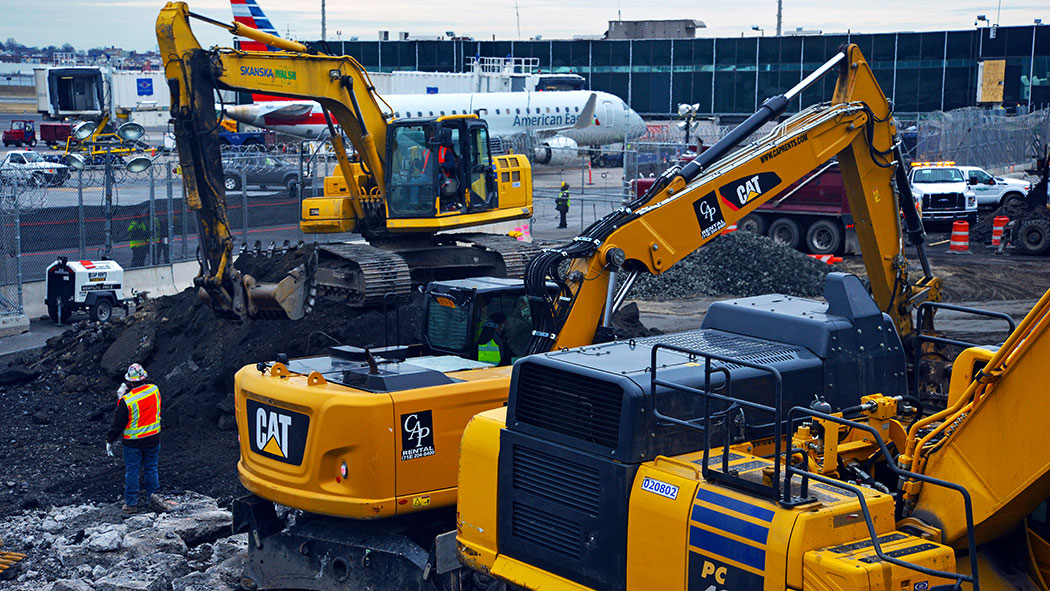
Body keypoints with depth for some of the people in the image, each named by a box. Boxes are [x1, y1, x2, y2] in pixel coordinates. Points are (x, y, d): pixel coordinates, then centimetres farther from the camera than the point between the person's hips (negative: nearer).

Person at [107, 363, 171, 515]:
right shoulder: (155, 390, -12)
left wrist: (110, 441, 0)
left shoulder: (126, 401, -24)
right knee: (151, 468, 19)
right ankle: (152, 497, 20)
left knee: (132, 471, 10)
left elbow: (118, 424, -14)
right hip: (153, 438, 3)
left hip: (133, 442, -3)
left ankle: (131, 503, 20)